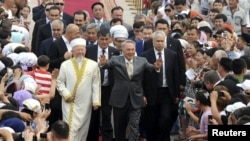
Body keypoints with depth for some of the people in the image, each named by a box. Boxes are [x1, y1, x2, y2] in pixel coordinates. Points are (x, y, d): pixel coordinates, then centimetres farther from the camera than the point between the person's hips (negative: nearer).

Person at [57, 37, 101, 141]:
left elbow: (96, 84, 1)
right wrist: (66, 94, -9)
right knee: (70, 128, -6)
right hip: (70, 103, -1)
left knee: (82, 129, 10)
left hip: (85, 104, 1)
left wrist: (96, 101, -3)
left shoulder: (93, 65, 1)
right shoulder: (65, 65, 1)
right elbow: (60, 82, 4)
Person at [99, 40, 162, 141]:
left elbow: (150, 67, -11)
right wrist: (103, 63, -41)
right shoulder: (115, 60, -1)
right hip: (120, 99, 0)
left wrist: (156, 67, -34)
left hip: (135, 99, 0)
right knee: (119, 127, 13)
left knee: (134, 127, -4)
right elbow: (108, 64, -17)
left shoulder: (142, 61, 2)